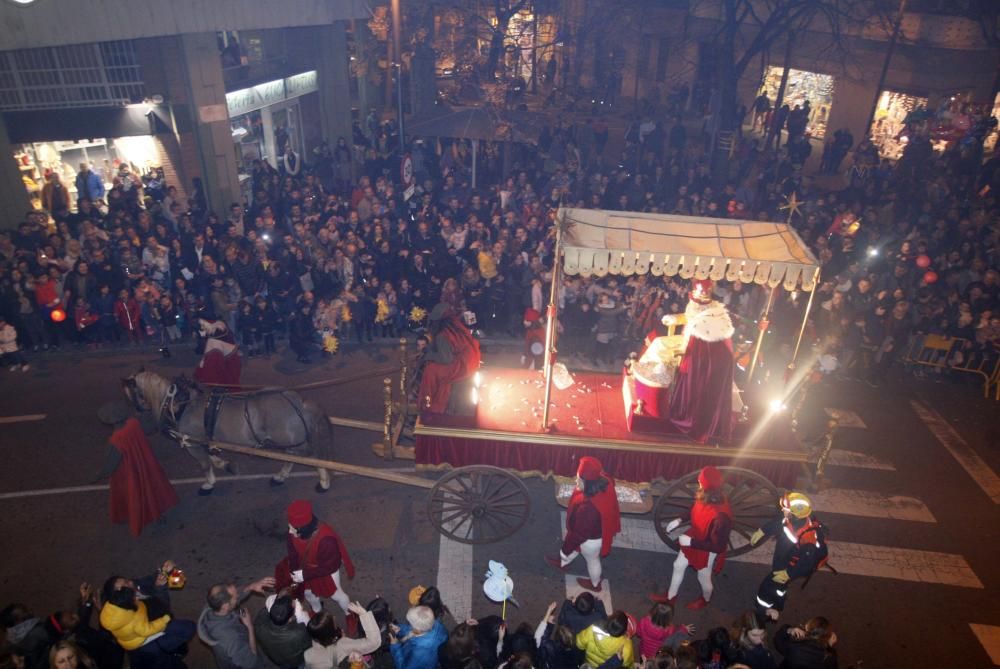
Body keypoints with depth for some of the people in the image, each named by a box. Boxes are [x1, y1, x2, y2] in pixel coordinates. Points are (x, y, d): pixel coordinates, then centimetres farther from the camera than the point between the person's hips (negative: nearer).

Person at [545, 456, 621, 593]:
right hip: (601, 528, 7)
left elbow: (579, 533, -28)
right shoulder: (604, 481, -27)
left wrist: (565, 549, -14)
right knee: (576, 547, 34)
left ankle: (595, 584, 57)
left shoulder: (588, 507, -46)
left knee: (592, 560, 26)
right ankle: (563, 563, 64)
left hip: (591, 538, -7)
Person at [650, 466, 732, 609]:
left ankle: (706, 599, 57)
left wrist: (691, 542, -28)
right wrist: (680, 520, -3)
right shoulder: (706, 498, -19)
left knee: (703, 578, 23)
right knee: (678, 566, 24)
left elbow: (717, 546, -31)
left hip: (707, 550, -7)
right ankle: (670, 597, 49)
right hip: (694, 538, 7)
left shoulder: (720, 515, -42)